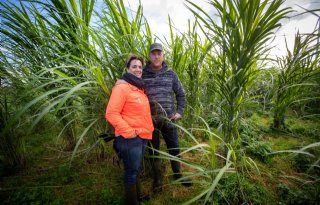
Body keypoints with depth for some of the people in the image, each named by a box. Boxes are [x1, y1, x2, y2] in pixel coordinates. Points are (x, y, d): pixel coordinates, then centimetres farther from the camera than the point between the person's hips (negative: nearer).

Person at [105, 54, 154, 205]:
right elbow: (111, 114, -19)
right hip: (130, 138, -8)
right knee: (131, 172, 7)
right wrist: (130, 131, -20)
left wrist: (148, 129, 12)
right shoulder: (122, 87, -13)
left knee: (136, 170, 23)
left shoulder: (139, 88, 14)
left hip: (142, 137, 9)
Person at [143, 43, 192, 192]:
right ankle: (157, 180, 33)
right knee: (154, 151, 12)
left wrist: (179, 112, 5)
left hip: (168, 118, 2)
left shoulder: (170, 74, 4)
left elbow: (180, 94, 12)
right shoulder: (142, 74, -3)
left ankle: (178, 175, 37)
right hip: (149, 119, -1)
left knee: (174, 148, 13)